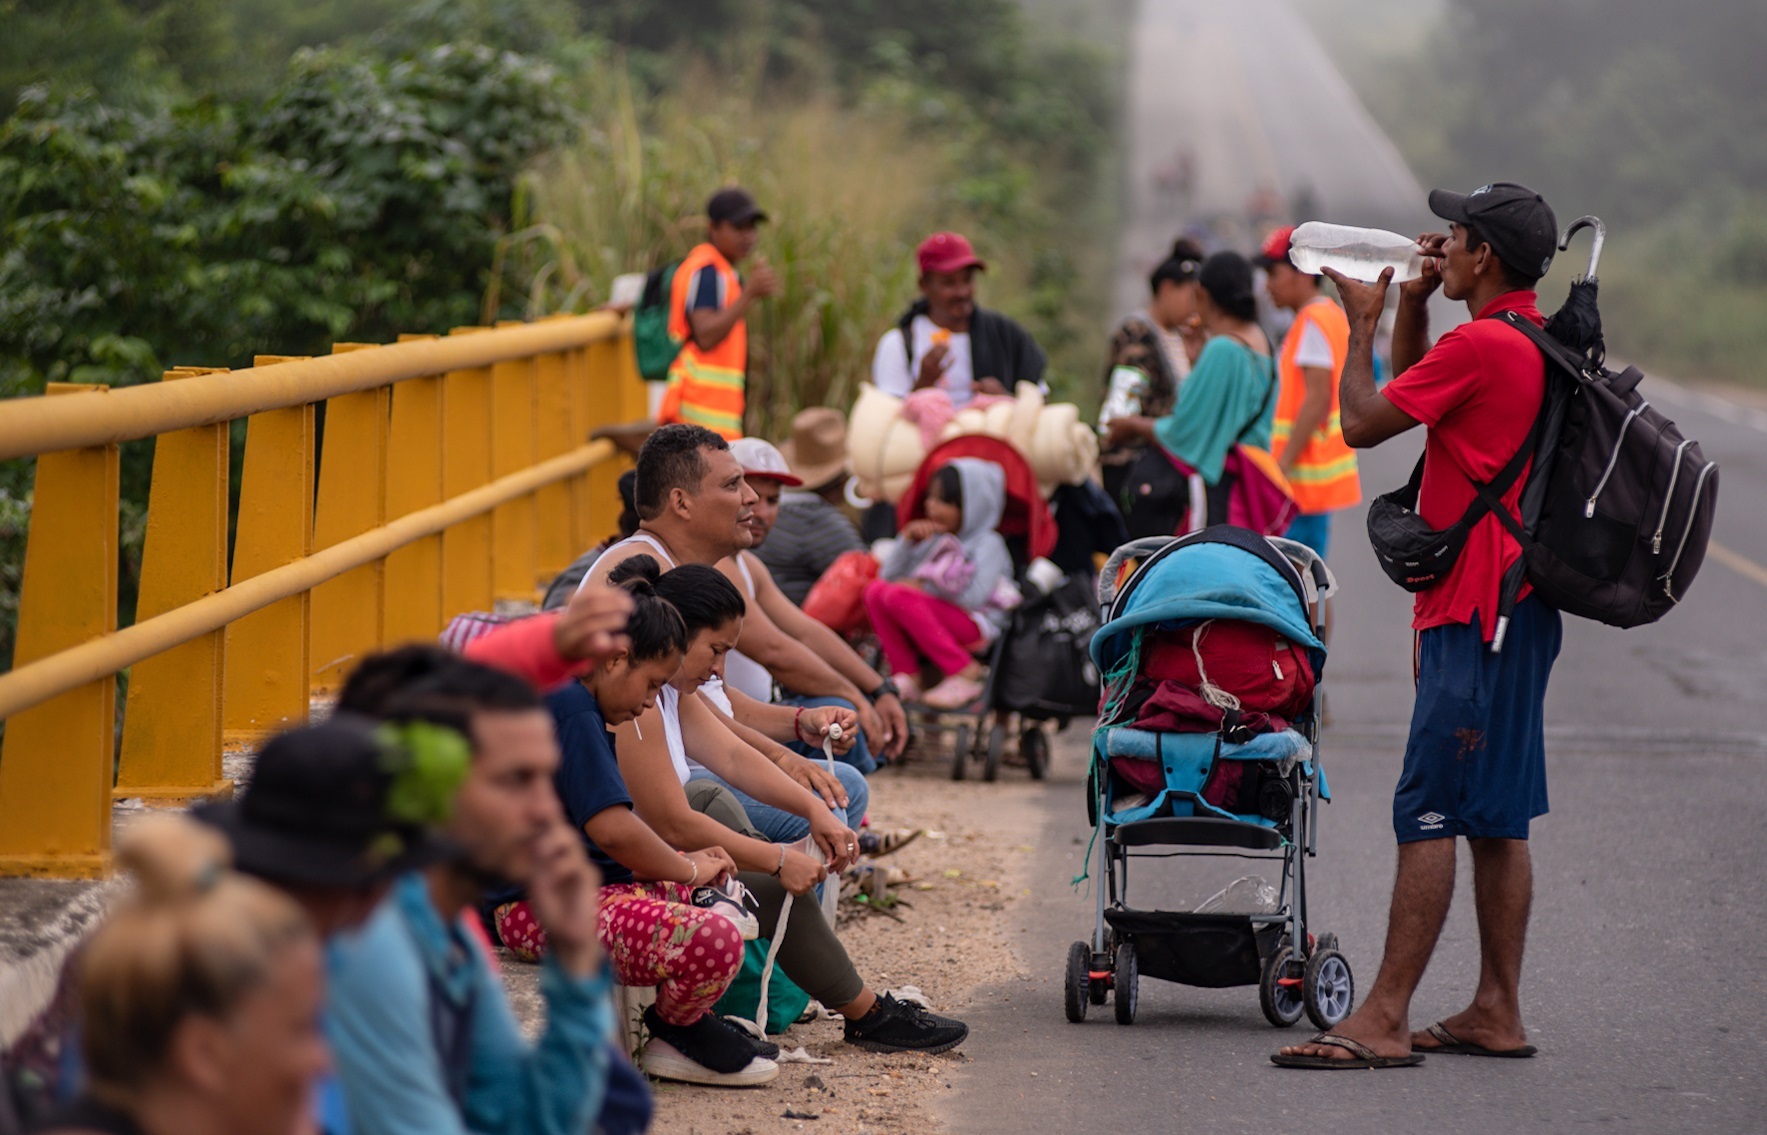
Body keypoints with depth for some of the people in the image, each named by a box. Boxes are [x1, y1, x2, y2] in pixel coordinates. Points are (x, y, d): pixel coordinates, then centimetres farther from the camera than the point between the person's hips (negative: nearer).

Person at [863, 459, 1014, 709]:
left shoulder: (988, 545, 0)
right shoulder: (935, 541, 21)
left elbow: (975, 596, -17)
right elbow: (889, 575, 16)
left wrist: (924, 586, -13)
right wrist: (908, 539, 3)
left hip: (977, 627, -7)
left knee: (899, 596, -29)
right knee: (876, 590, -13)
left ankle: (963, 672, -29)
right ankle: (904, 673, -19)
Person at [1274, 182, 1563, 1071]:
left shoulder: (1480, 345, -16)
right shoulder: (1535, 345, 15)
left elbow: (1363, 423, -12)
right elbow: (1412, 394, 30)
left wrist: (1360, 324, 2)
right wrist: (1412, 305, 18)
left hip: (1475, 613, -10)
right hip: (1511, 607, 10)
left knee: (1429, 813, -10)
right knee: (1496, 819, 11)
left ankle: (1384, 1020, -12)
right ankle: (1496, 1012, 15)